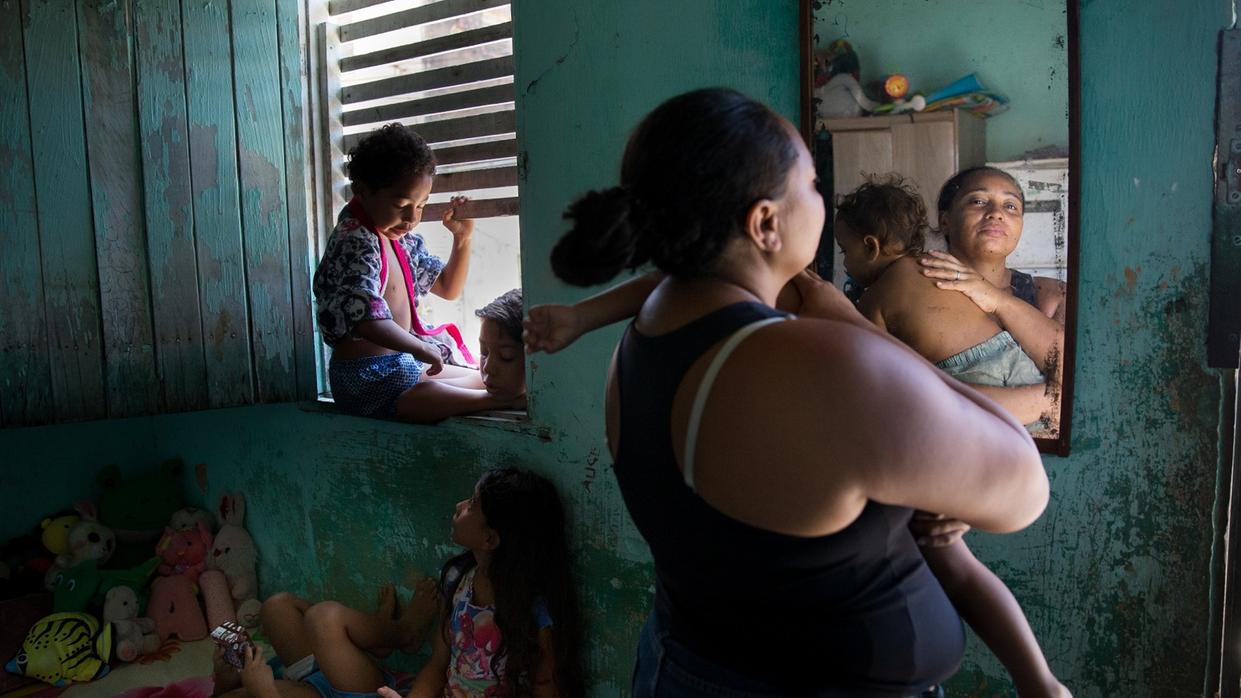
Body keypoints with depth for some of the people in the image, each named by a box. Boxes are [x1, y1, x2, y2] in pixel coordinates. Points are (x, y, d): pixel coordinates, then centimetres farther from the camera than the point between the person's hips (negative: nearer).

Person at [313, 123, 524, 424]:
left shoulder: (402, 239, 10)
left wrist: (462, 238, 8)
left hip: (403, 364, 10)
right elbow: (366, 320, -33)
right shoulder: (355, 242, -20)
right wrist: (423, 348, -22)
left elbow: (448, 288, 22)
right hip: (366, 379, -10)